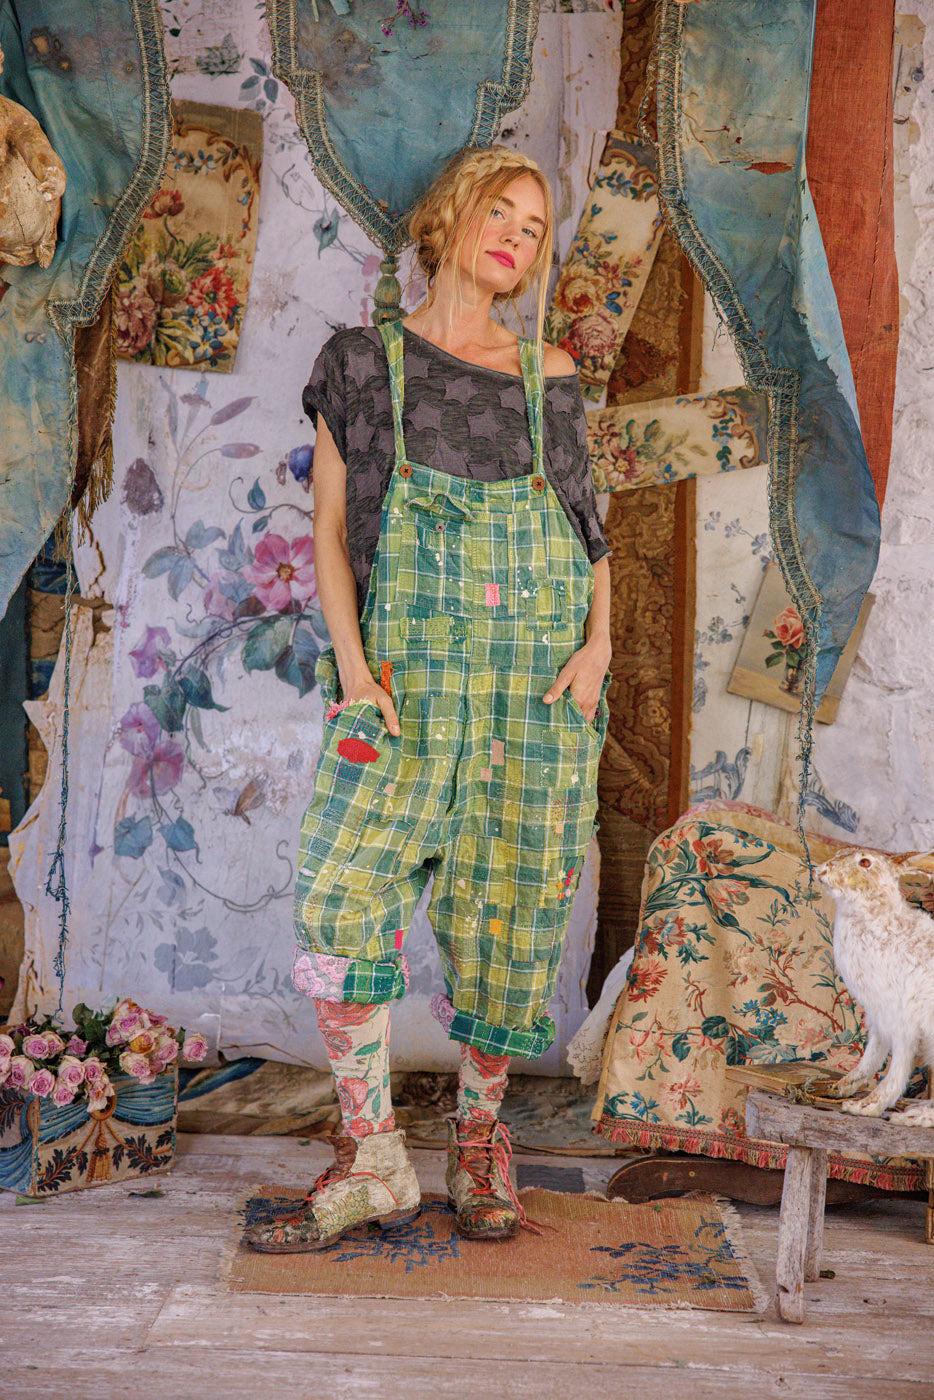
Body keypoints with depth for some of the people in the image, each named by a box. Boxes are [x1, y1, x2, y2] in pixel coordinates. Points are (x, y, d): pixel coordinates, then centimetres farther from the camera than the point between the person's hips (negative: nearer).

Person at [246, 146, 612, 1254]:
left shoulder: (551, 377, 13)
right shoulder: (363, 362, 8)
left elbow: (591, 527, 16)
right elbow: (328, 528, 5)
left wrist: (599, 643, 0)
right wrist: (351, 659, -8)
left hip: (542, 677, 2)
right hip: (409, 672, -1)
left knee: (512, 905, 1)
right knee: (340, 894, -13)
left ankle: (478, 1137, 19)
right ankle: (371, 1160, -2)